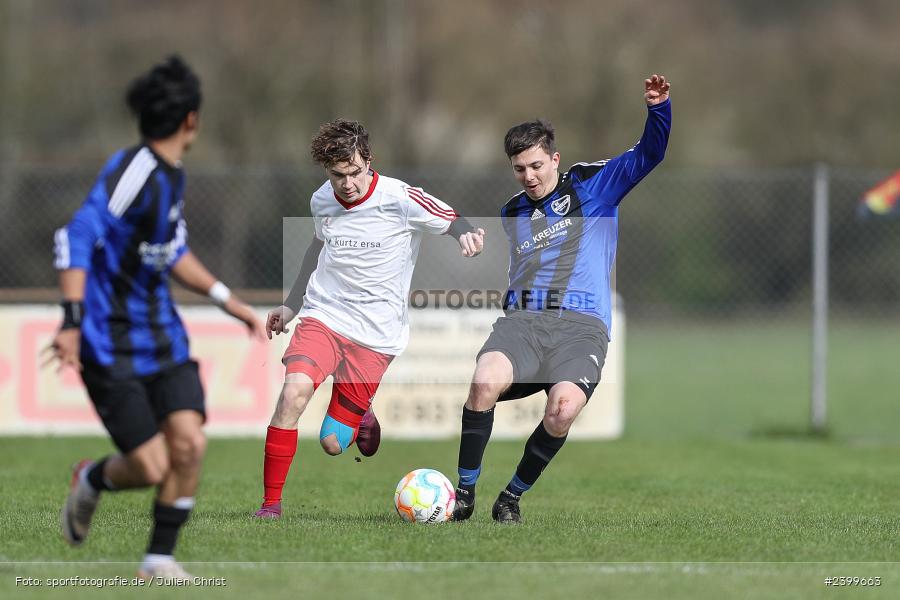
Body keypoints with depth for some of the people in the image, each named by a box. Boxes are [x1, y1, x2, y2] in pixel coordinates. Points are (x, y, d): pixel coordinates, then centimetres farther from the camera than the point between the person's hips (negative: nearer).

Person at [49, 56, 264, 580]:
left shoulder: (171, 175, 10)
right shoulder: (134, 171, -19)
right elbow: (77, 237, -26)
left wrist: (229, 301, 24)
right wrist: (73, 323, -34)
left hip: (162, 337, 8)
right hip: (111, 346, -8)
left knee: (189, 443, -10)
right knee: (151, 467, -10)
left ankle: (160, 560, 4)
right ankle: (93, 480, 25)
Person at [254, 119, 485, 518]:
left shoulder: (400, 199, -12)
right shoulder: (322, 201, 3)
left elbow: (452, 221, -2)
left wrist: (465, 235, -27)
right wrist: (290, 305, 25)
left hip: (376, 334, -2)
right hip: (323, 317, 3)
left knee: (332, 444, -4)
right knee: (294, 391, -27)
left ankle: (364, 418, 34)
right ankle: (270, 502, -16)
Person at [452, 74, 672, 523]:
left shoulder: (593, 186, 12)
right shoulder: (512, 213, 24)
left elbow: (648, 154, 4)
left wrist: (658, 108, -11)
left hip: (580, 324, -3)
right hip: (520, 319, 3)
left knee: (563, 408, -31)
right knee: (485, 381, -31)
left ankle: (513, 496, -8)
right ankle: (464, 492, -18)